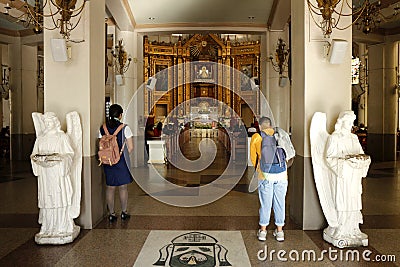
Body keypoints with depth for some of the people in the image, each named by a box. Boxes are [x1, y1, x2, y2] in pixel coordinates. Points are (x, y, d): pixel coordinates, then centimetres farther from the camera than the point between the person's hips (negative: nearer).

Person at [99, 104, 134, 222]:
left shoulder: (102, 128, 0)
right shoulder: (125, 128, -10)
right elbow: (130, 147, -9)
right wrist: (123, 156, 7)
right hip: (121, 162, -3)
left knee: (110, 187, 12)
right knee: (123, 187, 11)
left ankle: (111, 213, 20)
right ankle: (124, 212, 23)